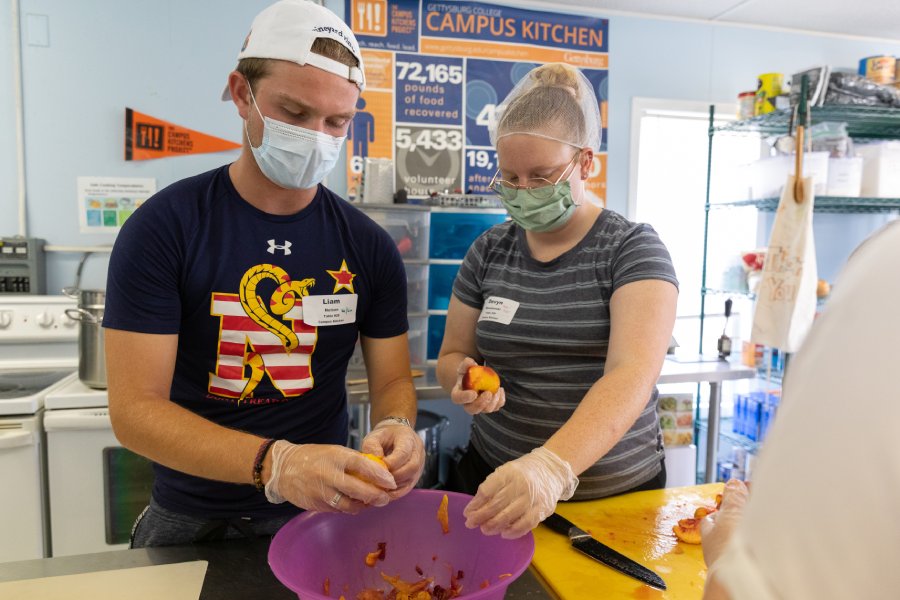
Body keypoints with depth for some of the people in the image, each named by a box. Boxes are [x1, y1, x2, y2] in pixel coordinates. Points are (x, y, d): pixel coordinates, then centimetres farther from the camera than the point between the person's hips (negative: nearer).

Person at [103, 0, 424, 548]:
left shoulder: (368, 246, -5)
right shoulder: (163, 228, -13)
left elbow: (392, 380, 0)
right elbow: (135, 409, -17)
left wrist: (397, 430, -23)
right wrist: (272, 463, -33)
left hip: (323, 512, 2)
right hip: (192, 520, -1)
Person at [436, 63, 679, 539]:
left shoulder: (633, 249, -11)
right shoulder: (489, 251, 0)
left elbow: (632, 376, -26)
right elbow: (452, 354, 7)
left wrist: (552, 467, -42)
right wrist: (464, 380, -17)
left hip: (618, 493, -2)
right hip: (493, 481, 3)